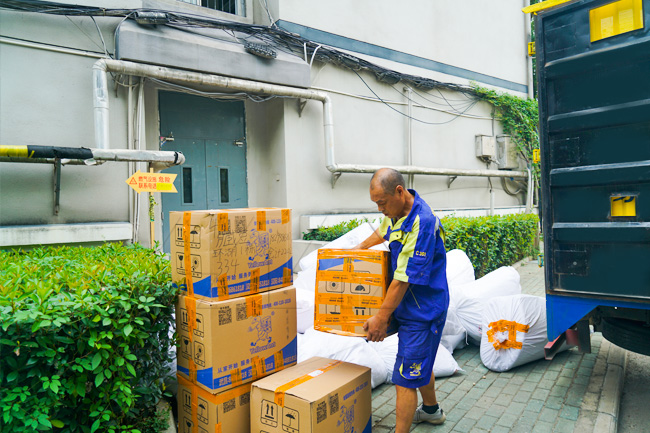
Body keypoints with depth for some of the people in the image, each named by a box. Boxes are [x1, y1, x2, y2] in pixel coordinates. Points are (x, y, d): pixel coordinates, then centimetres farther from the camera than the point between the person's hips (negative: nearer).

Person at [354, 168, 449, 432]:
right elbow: (383, 231, 25)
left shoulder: (421, 222, -29)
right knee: (421, 362, 27)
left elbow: (404, 279, -27)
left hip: (422, 310, -9)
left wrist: (382, 317, -21)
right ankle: (431, 410, 50)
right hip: (409, 304, 10)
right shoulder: (397, 211, 0)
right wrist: (359, 248, 29)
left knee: (406, 377, -4)